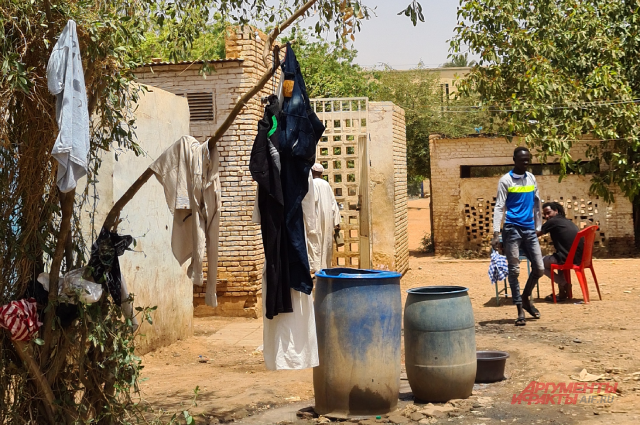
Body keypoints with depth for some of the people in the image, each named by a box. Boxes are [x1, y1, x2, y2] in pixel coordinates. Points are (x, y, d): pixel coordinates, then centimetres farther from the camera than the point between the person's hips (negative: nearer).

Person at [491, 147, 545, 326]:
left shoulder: (531, 178, 11)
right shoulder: (505, 180, -5)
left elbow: (536, 204, 18)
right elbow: (499, 207, -9)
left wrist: (538, 227, 15)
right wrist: (496, 233, -17)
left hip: (529, 229, 5)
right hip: (512, 229, -5)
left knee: (539, 269, 5)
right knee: (514, 271, -1)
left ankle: (526, 298, 28)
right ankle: (520, 310, 6)